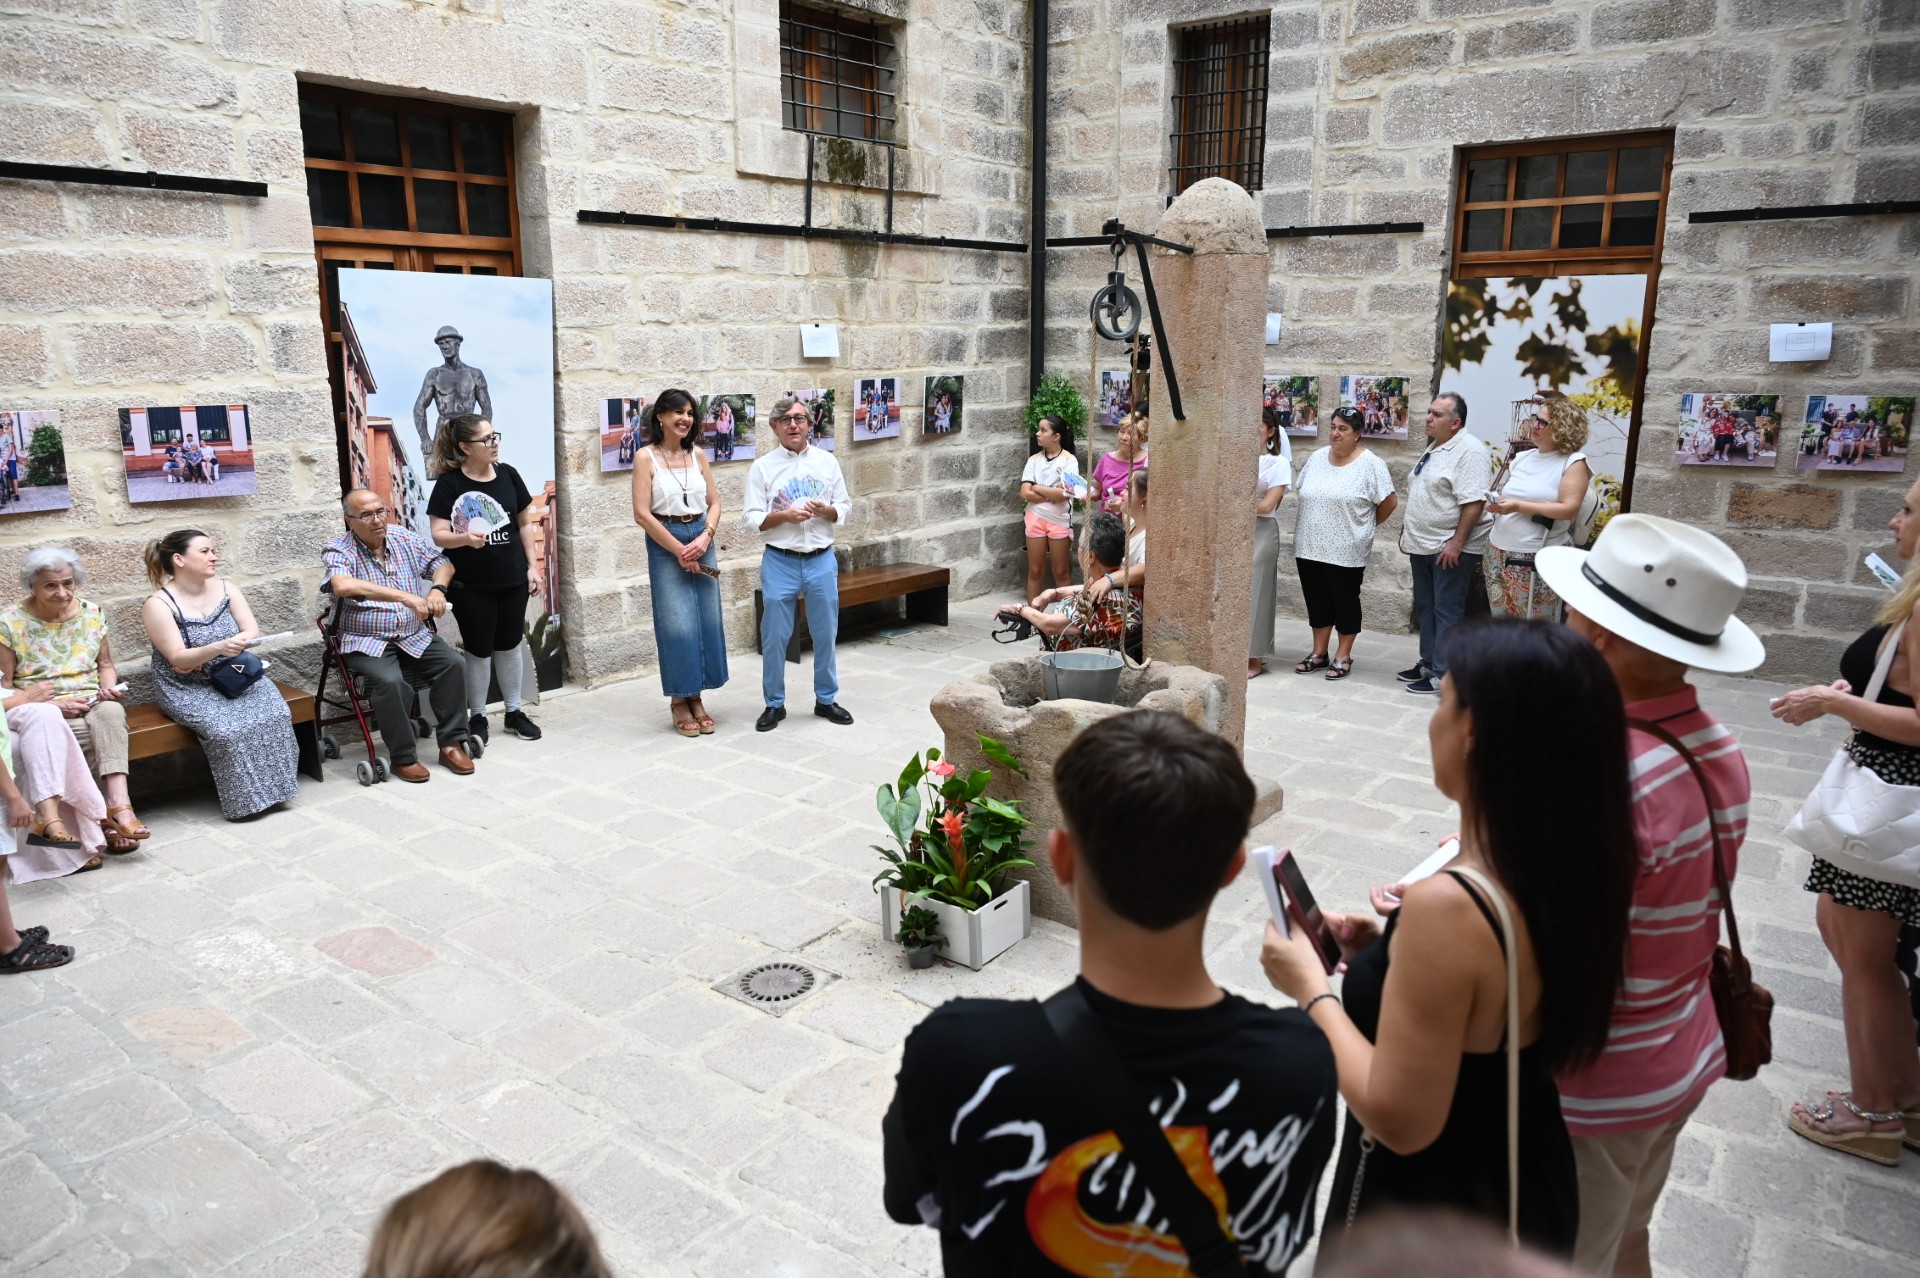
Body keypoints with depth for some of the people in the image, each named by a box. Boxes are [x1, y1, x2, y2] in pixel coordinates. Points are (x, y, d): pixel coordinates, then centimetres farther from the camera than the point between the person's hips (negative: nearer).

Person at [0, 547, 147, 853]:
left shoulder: (92, 614, 7)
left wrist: (110, 687, -5)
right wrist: (53, 703, -15)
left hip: (92, 700, 2)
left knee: (109, 712, -35)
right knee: (90, 732, -34)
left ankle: (115, 808, -45)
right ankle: (119, 806, -29)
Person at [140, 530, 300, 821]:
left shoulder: (225, 588, 5)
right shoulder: (158, 605, -9)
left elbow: (252, 632, -3)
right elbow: (178, 659, -17)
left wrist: (198, 659, -14)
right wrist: (218, 648, -37)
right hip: (187, 689, -4)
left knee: (273, 712, -26)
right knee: (226, 728, -32)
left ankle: (272, 787, -15)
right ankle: (246, 800, -17)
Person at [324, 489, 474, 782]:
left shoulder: (406, 538, 6)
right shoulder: (338, 550, -10)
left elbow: (442, 563, 13)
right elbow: (343, 586, -31)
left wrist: (437, 589, -13)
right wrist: (406, 597, -37)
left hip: (414, 636, 5)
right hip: (367, 642, -4)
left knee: (452, 663, -20)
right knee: (389, 681, -32)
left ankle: (451, 743, -8)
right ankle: (403, 757, -14)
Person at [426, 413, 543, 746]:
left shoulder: (508, 474, 1)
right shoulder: (449, 482, -11)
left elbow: (525, 523, 8)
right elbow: (439, 534, -13)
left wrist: (533, 566, 4)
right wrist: (464, 538, -33)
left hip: (512, 579, 4)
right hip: (470, 584, -3)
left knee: (509, 645, 13)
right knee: (479, 650, 6)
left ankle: (515, 712, 27)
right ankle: (477, 717, 21)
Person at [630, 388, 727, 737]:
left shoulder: (697, 454, 7)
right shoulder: (646, 457, -6)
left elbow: (714, 502, 8)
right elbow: (642, 514, -11)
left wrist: (705, 537, -10)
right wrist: (679, 549, -12)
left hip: (702, 541, 5)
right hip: (666, 544, -4)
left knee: (707, 621, 5)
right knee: (678, 624, -3)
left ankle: (696, 697, 17)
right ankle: (679, 700, 11)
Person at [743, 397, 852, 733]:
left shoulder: (827, 462, 5)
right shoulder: (763, 467, -2)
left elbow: (845, 507, 7)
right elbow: (751, 518, -5)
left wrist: (826, 511, -13)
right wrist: (785, 516, -20)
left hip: (822, 560, 2)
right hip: (780, 562, -2)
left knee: (825, 634, 11)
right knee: (774, 637, 4)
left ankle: (826, 699, 27)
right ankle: (774, 704, 19)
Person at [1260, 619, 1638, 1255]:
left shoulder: (1448, 906, -33)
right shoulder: (1574, 870, -8)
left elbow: (1401, 1120, -26)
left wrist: (1312, 988, -16)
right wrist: (1392, 951, 4)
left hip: (1428, 1210, -7)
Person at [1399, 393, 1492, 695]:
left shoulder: (1468, 451, -16)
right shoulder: (1433, 448, 14)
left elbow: (1474, 502, -22)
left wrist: (1457, 543, -25)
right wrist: (1409, 530, 21)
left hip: (1450, 548, -9)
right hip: (1424, 545, 9)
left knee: (1447, 611, -3)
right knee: (1425, 608, 15)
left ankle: (1442, 675, 2)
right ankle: (1427, 663, 26)